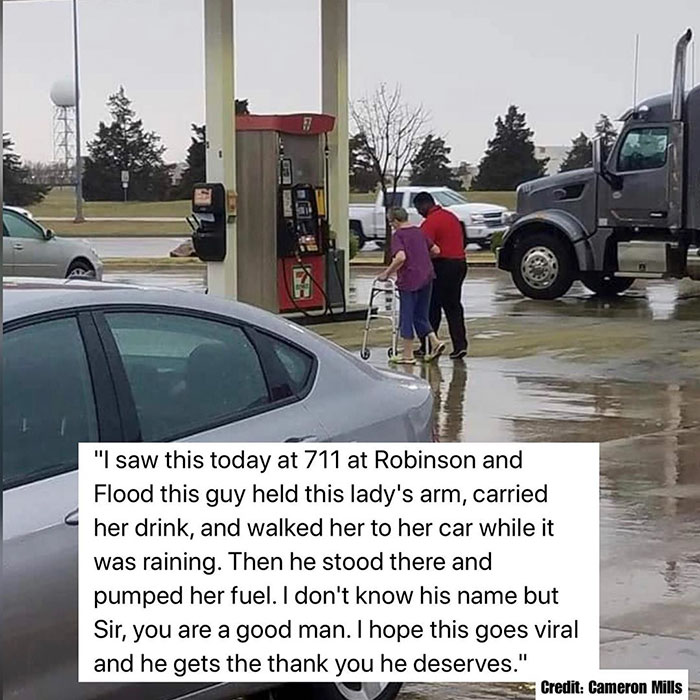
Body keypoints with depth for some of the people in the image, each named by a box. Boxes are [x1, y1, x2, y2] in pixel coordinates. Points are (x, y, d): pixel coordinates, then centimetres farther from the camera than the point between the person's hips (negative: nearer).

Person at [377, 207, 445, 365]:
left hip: (409, 279, -7)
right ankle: (434, 342, 3)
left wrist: (387, 273, -15)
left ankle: (407, 355, 7)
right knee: (421, 315, 18)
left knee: (407, 316, 2)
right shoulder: (418, 232, 11)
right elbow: (436, 250, 15)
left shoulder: (398, 235, -9)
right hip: (426, 276, 7)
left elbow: (401, 257, -24)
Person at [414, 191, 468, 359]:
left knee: (432, 307, 2)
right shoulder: (452, 217, 15)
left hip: (442, 266, -8)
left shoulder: (430, 222, -14)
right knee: (453, 306, 10)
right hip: (460, 263, 8)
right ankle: (459, 345, 2)